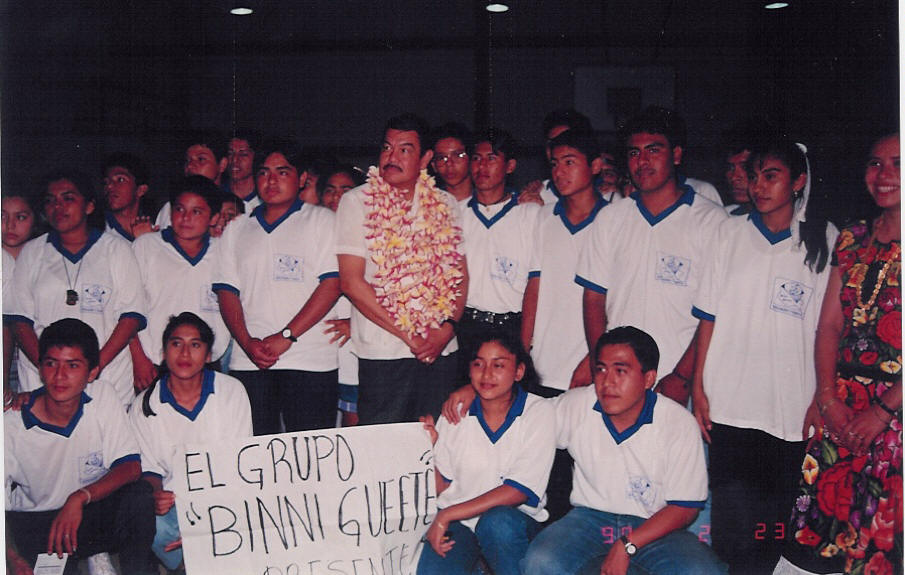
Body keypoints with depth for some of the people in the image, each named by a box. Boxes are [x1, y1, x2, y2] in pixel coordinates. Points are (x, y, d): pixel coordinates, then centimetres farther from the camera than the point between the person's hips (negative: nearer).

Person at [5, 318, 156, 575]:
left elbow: (130, 467, -14)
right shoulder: (12, 426, -14)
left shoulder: (103, 397, -8)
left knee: (138, 495, -28)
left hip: (95, 508, 1)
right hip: (34, 522, -1)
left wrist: (80, 497, -31)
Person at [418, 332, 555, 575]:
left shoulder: (538, 412, -6)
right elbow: (441, 488, 8)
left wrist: (447, 515, -18)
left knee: (498, 521, -35)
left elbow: (519, 491, -15)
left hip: (515, 519, -1)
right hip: (456, 523, 1)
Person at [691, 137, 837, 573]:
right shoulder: (731, 232, 8)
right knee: (733, 522, -1)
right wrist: (698, 388, 2)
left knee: (774, 523, 3)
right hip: (728, 407, 1)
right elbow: (708, 317, 7)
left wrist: (821, 402, -3)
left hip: (790, 412, -1)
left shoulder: (825, 241, 4)